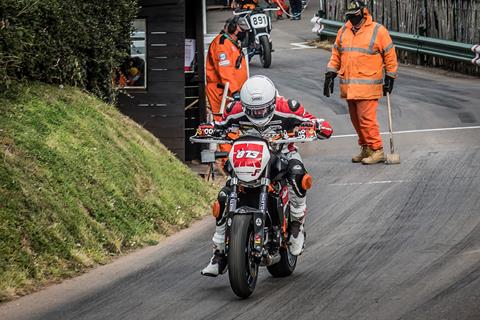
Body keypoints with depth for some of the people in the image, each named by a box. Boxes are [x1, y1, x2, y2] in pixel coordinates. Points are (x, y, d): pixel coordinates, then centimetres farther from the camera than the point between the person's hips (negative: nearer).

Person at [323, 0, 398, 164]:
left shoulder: (378, 31, -5)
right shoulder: (344, 31, 11)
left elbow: (390, 56, -1)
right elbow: (336, 54, 18)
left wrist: (390, 79, -2)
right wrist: (330, 74, 11)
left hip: (368, 86, -6)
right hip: (349, 86, 6)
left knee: (366, 118, -12)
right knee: (356, 119, 10)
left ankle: (377, 150, -5)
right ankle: (365, 148, 21)